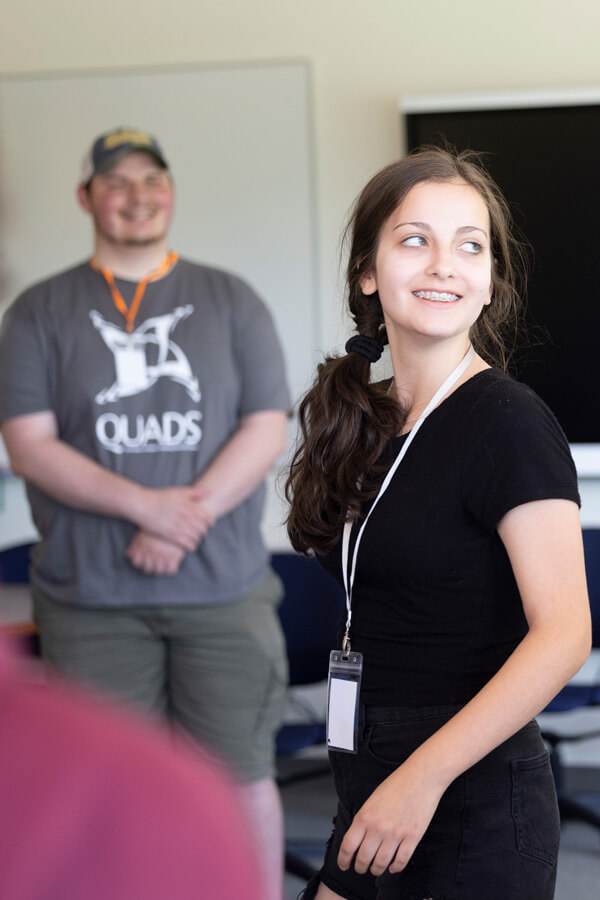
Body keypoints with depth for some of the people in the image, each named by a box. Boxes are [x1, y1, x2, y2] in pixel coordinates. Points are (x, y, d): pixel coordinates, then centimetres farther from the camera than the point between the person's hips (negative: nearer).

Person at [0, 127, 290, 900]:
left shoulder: (230, 301, 8)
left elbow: (267, 430, 0)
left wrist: (188, 519, -14)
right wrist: (146, 504, -16)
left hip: (223, 587, 1)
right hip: (91, 597, 0)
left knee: (241, 775, 4)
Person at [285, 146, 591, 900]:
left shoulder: (508, 422, -12)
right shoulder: (368, 421, 9)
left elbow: (563, 634, -21)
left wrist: (424, 776, -24)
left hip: (470, 810, -7)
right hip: (376, 799, 7)